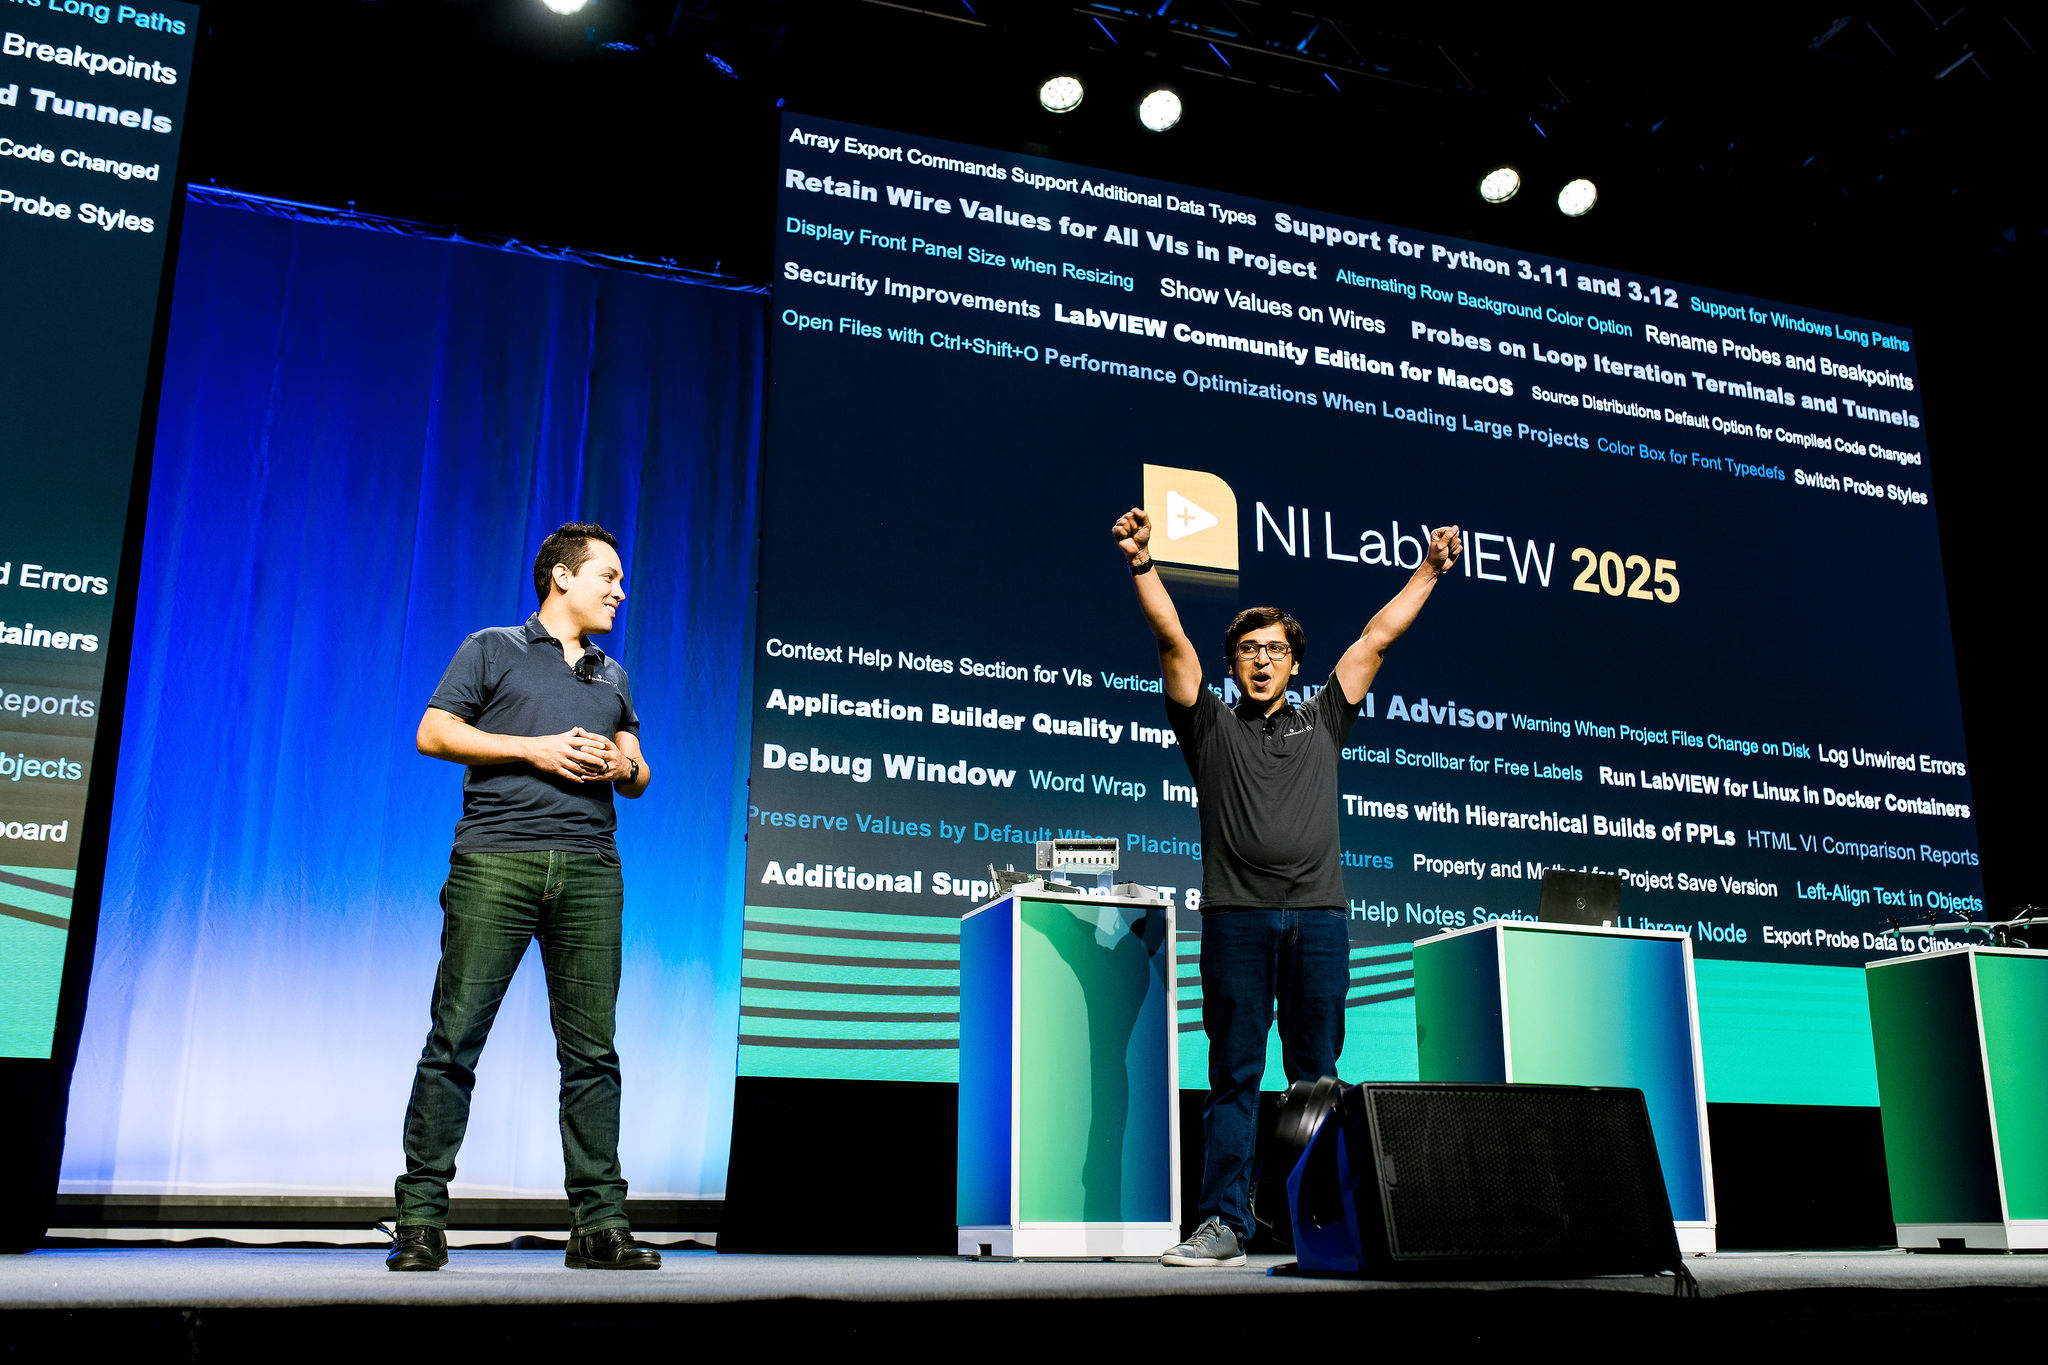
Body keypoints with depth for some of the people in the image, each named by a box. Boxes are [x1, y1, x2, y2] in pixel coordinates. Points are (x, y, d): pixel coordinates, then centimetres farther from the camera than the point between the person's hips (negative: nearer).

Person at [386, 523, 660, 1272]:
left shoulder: (612, 676, 26)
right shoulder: (492, 649, 12)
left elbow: (638, 774, 26)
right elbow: (433, 733, 2)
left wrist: (622, 766, 2)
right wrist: (534, 747, -7)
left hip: (589, 868, 4)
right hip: (496, 862, -4)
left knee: (591, 1049, 0)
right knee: (455, 1039, -6)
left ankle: (599, 1224, 3)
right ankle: (421, 1221, 0)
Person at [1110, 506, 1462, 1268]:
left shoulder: (1322, 720, 19)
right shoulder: (1210, 724, 13)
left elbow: (1377, 638, 19)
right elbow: (1172, 639, 2)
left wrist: (1429, 572, 19)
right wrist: (1142, 565, -7)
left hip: (1318, 914, 2)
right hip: (1237, 917, -2)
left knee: (1318, 1075, 5)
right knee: (1233, 1075, -1)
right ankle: (1223, 1227, 0)